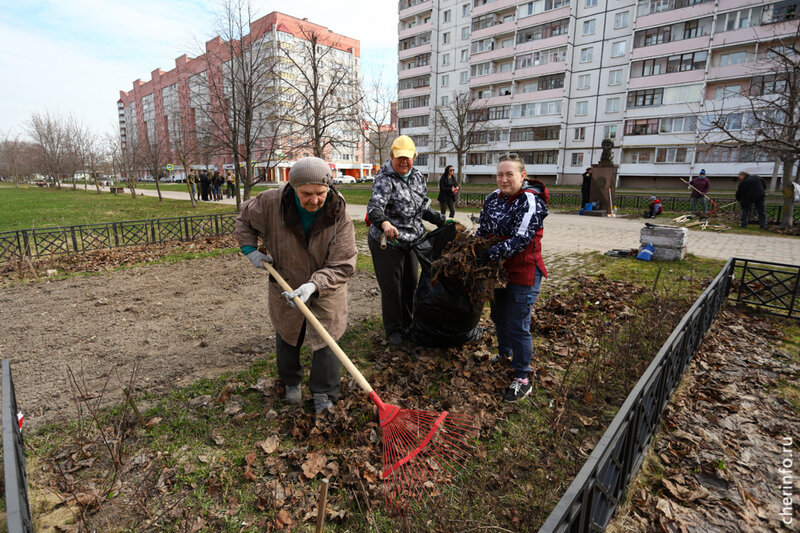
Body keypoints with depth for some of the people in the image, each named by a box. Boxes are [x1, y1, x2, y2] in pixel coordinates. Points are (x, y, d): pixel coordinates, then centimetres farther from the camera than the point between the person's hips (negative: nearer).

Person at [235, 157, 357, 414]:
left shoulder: (339, 216, -25)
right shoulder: (271, 203, -21)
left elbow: (342, 266, -26)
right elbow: (244, 218, 3)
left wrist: (314, 285, -40)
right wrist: (249, 249, -8)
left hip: (326, 291, -2)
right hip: (286, 287, 2)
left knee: (325, 341, 2)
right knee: (287, 339, 20)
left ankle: (324, 395, 22)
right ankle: (291, 382, 46)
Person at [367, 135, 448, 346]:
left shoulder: (418, 177, 7)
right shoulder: (385, 179, -16)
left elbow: (423, 209, 17)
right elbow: (375, 206, -33)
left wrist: (443, 221, 9)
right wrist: (384, 223, -53)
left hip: (411, 240, 7)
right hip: (387, 242, -6)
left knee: (410, 283, 16)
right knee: (391, 287, 3)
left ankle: (407, 323, 36)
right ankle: (393, 330, 21)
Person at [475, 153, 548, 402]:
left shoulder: (530, 201, -18)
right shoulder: (492, 198, 5)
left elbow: (520, 239, -26)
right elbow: (482, 230, 10)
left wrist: (490, 255, -27)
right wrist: (475, 254, -5)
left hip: (523, 272, -7)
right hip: (498, 270, 8)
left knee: (518, 326, -2)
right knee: (498, 316, 22)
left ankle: (522, 379, 13)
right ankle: (504, 354, 47)